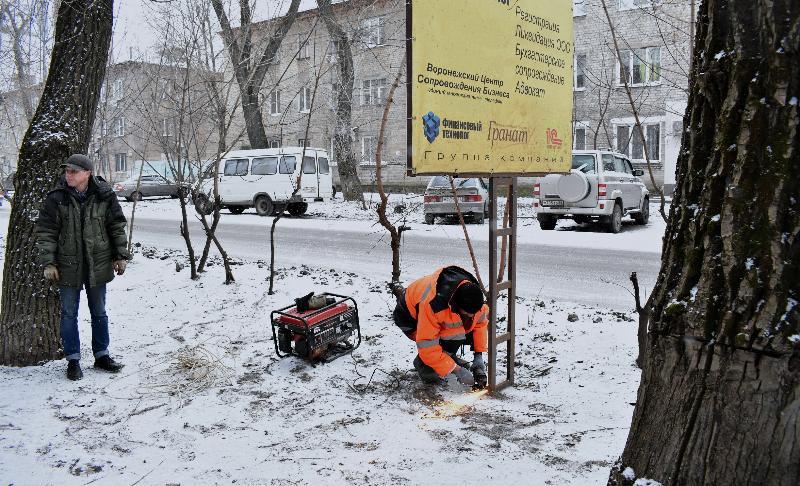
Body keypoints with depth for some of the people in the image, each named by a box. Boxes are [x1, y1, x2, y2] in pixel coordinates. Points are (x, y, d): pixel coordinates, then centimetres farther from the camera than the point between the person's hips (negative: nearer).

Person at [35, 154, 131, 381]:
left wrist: (121, 255, 2)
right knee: (69, 314, 7)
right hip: (68, 266, -1)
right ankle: (73, 359, 19)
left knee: (99, 312, 13)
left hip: (98, 265, 1)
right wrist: (48, 262, -9)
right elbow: (45, 231, -4)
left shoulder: (104, 196, -5)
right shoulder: (56, 198, -8)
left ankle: (101, 355, 27)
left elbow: (117, 226, 4)